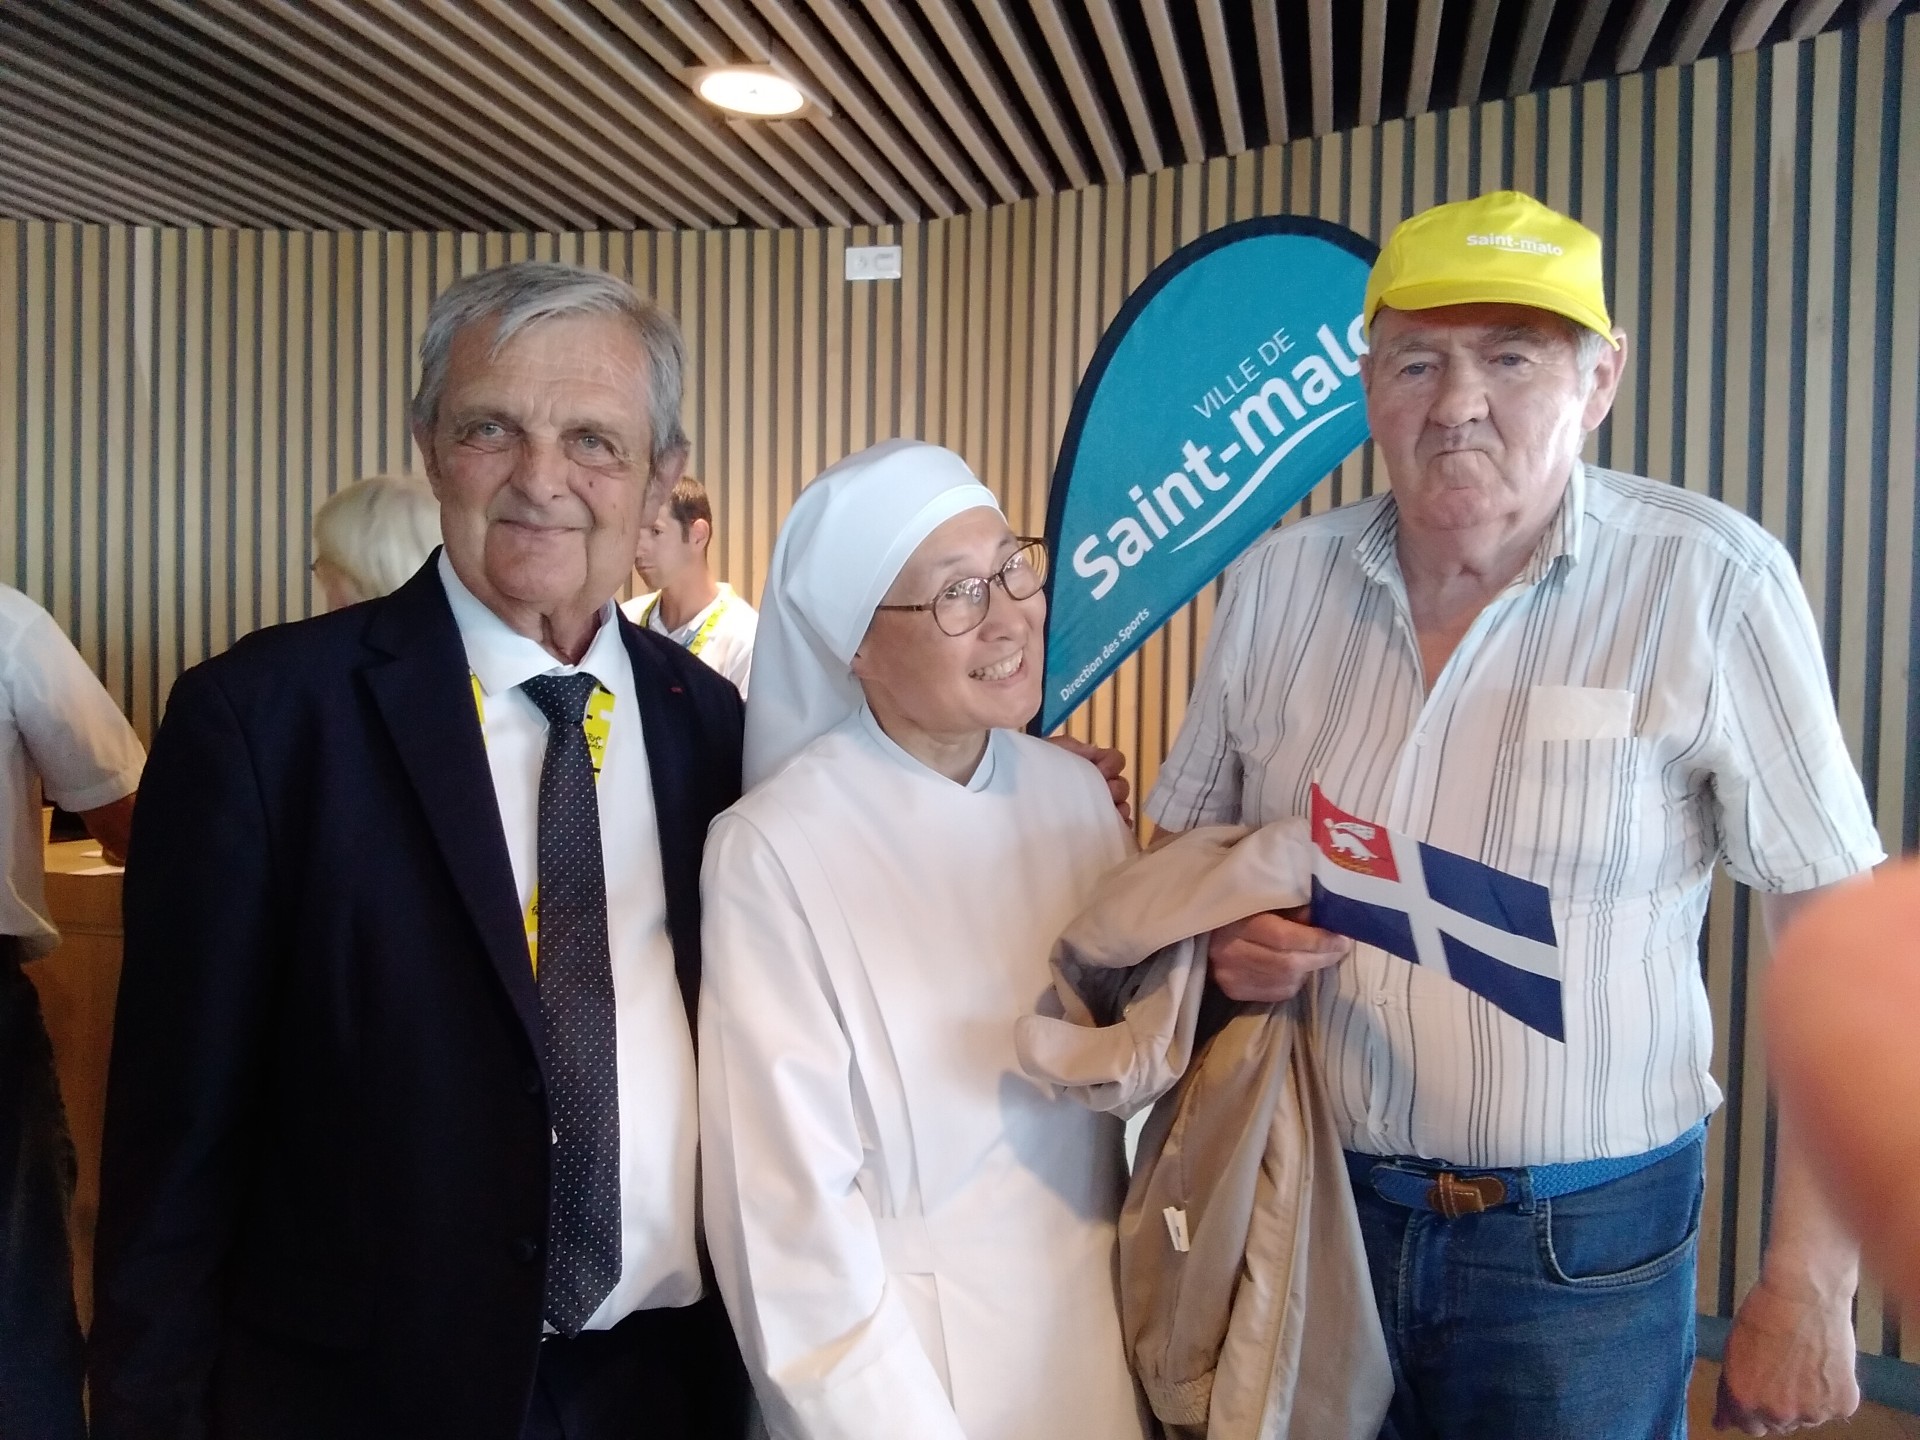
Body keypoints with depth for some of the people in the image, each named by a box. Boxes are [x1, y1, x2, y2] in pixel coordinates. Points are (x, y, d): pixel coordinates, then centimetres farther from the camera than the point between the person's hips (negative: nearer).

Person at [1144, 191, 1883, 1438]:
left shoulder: (1709, 583, -13)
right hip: (1312, 1202, 3)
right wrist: (1220, 933, -13)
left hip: (1584, 1243, -3)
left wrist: (1809, 1287, -10)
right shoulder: (1277, 583, -3)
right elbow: (1181, 847, 9)